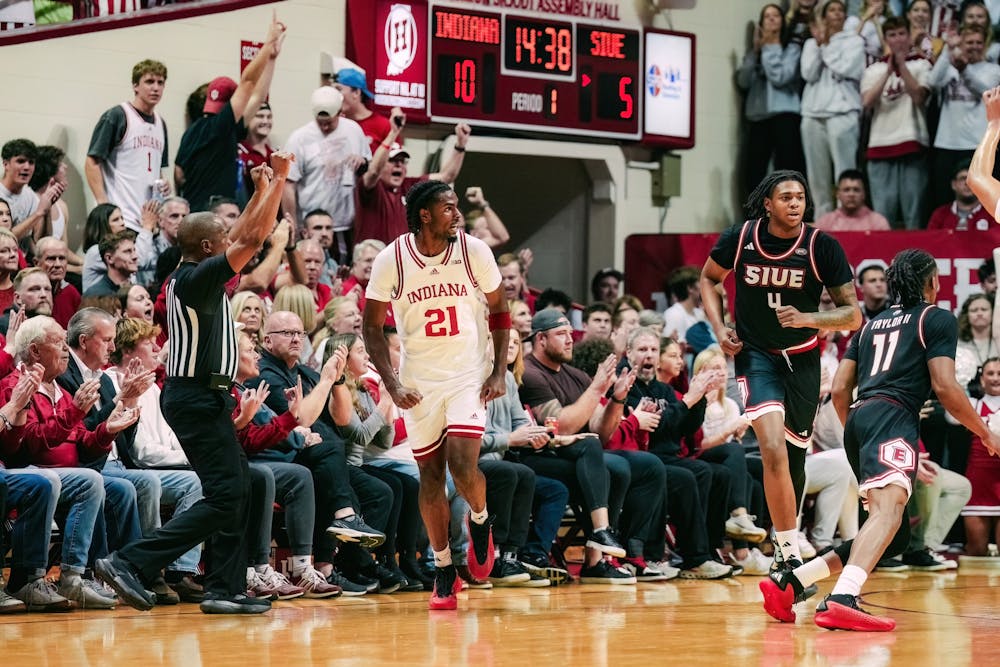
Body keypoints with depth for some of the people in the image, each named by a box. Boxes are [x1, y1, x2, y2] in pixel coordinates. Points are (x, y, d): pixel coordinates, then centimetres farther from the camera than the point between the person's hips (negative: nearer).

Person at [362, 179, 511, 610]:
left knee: (462, 465, -16)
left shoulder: (474, 251, -8)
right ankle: (443, 570, 17)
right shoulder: (391, 260, -11)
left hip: (469, 376, 0)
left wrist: (500, 372, -2)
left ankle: (480, 520, 16)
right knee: (430, 475, 5)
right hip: (419, 381, 1)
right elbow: (372, 327, -1)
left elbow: (498, 309, 5)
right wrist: (391, 384, -9)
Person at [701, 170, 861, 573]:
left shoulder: (822, 247, -12)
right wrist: (719, 329, -3)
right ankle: (790, 554, -19)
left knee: (794, 457, 13)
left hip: (802, 359, 2)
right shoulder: (740, 238, -10)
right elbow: (708, 279, 11)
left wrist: (809, 319, -27)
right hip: (755, 355, -2)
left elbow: (852, 315, -9)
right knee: (774, 452, -21)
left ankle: (785, 537, 41)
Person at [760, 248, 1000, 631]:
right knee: (888, 508, -28)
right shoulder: (937, 319, 10)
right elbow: (945, 387, 0)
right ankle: (842, 599, -53)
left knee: (894, 536, 15)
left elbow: (839, 390, 23)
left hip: (860, 417, 8)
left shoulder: (872, 324, 29)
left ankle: (787, 583, 8)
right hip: (893, 416, -8)